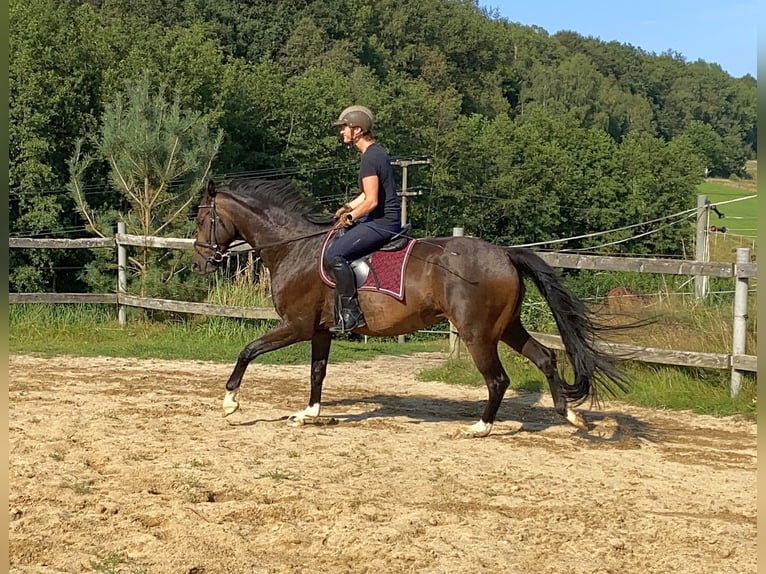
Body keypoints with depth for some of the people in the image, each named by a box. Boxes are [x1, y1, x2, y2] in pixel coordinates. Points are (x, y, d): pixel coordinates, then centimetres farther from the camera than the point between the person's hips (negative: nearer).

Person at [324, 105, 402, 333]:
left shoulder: (370, 158, -17)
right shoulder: (377, 152, 16)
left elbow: (372, 201, -22)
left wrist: (350, 217, -8)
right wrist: (348, 208, 14)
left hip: (382, 223, -11)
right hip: (384, 220, 11)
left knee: (334, 254, -21)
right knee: (336, 239, 21)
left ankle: (351, 314, -19)